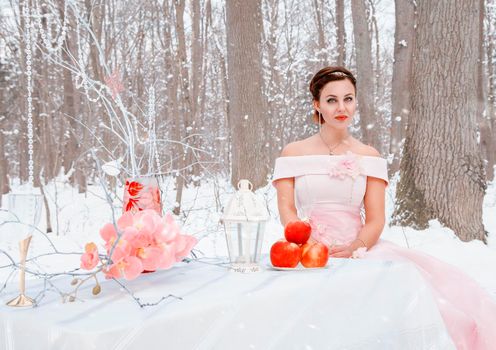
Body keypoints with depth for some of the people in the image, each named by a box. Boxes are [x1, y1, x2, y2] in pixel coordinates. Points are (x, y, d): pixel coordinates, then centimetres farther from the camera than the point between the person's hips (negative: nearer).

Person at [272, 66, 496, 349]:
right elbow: (286, 209, 1)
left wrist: (354, 249, -16)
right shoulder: (293, 153, 8)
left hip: (360, 250, 2)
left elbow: (376, 219, 4)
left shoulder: (369, 156, 10)